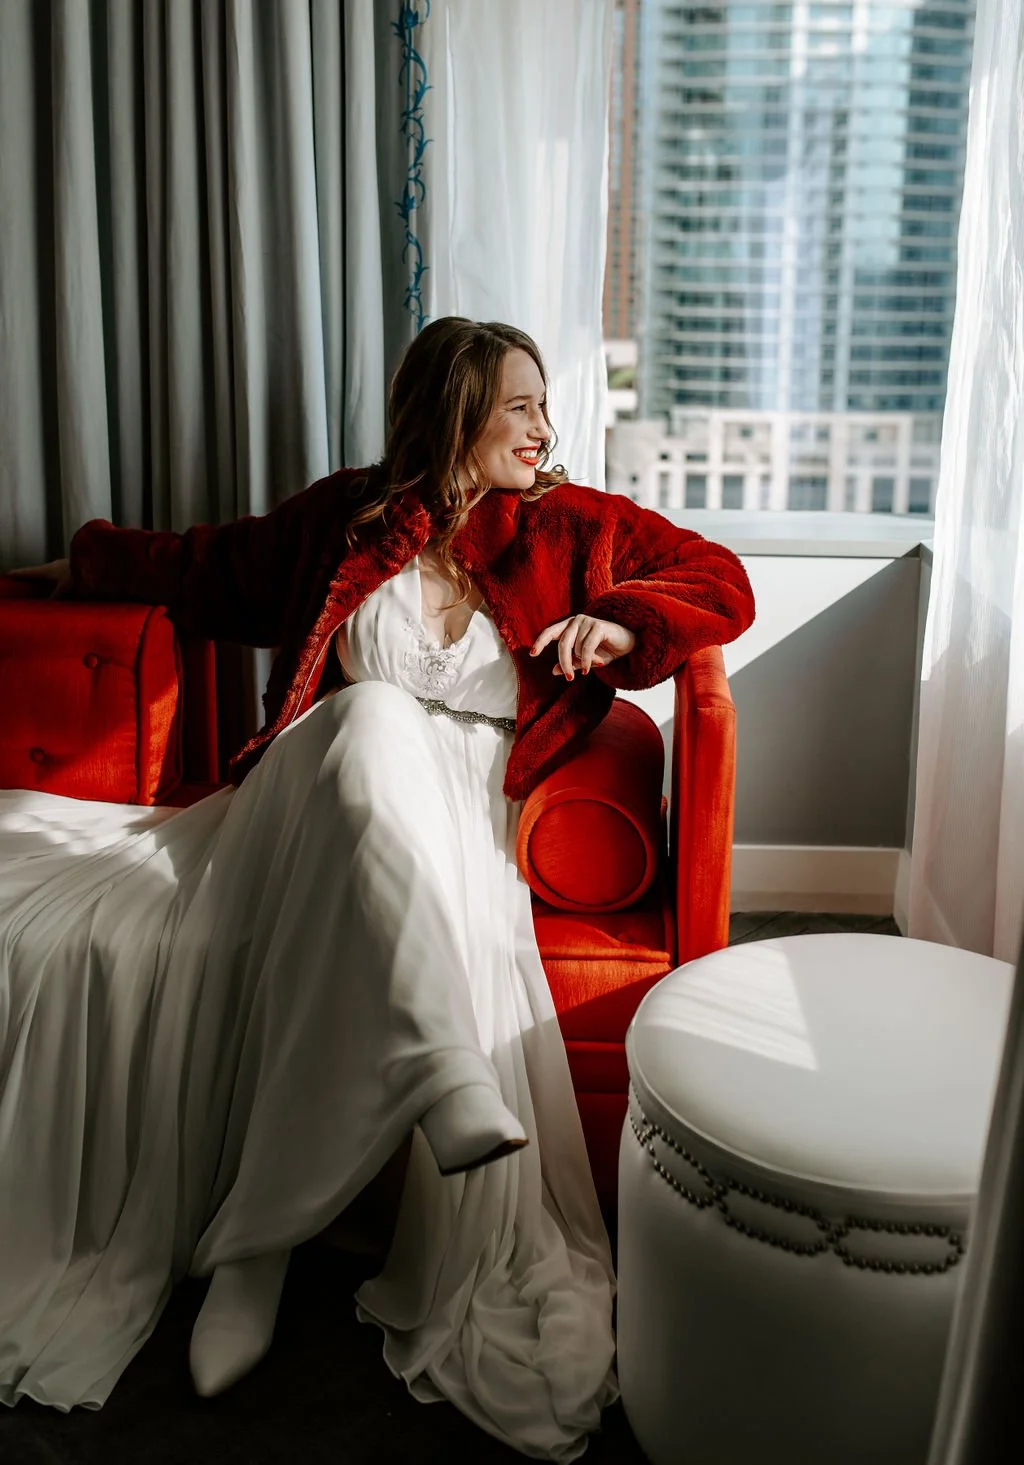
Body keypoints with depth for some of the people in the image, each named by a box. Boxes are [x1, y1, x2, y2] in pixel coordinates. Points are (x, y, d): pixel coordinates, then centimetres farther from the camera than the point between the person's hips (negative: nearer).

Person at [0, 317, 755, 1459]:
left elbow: (721, 582, 14)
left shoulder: (566, 528, 15)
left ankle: (254, 1236, -21)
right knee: (380, 717, -37)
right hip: (316, 804, 0)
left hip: (451, 826, 0)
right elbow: (210, 570, 32)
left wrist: (618, 620, -4)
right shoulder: (345, 517, 16)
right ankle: (453, 1080, -47)